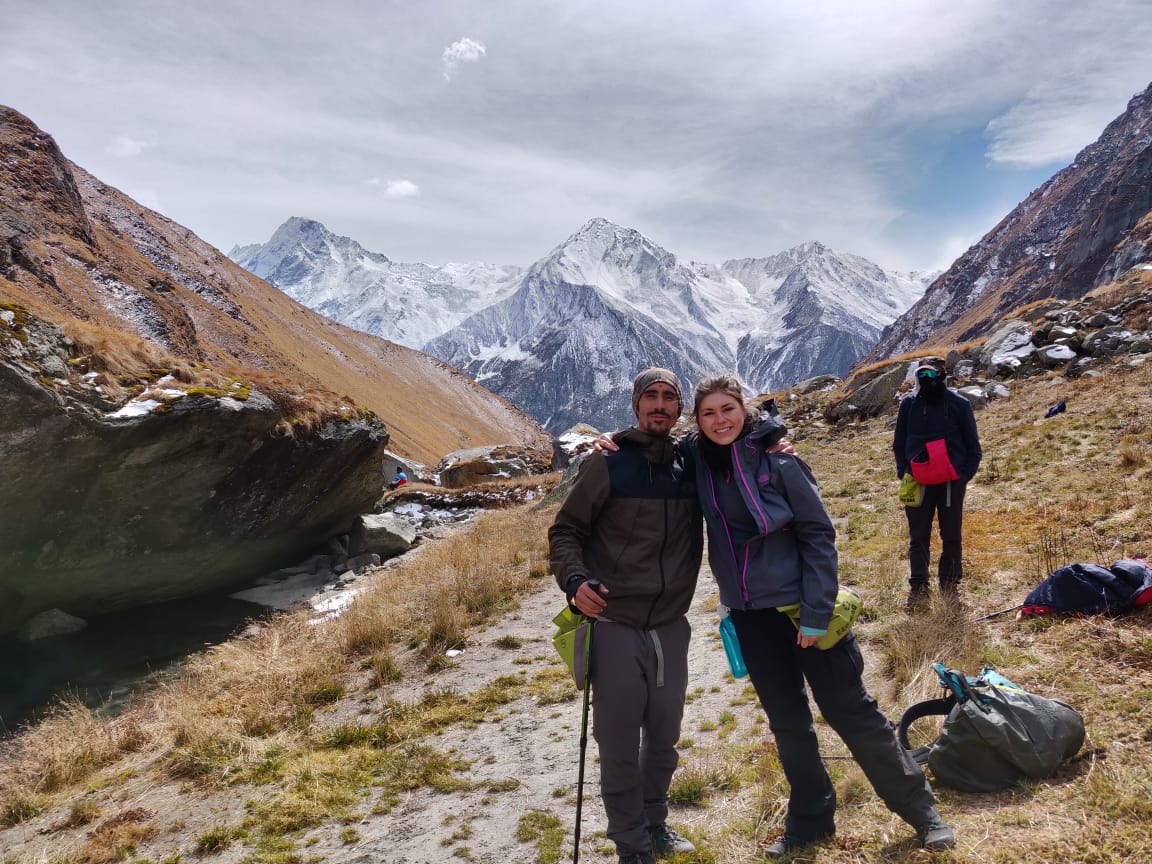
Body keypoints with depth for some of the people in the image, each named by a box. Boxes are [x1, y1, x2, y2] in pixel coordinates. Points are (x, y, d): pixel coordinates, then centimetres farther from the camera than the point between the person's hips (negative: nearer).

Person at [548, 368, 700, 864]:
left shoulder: (692, 465, 3)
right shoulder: (607, 463, -7)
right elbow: (565, 530, -3)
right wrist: (574, 580, -20)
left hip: (671, 628, 4)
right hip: (616, 627, -4)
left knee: (664, 738, 16)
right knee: (619, 743, 4)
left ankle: (655, 823, 38)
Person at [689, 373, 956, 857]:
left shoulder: (777, 459, -13)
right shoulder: (698, 460, -2)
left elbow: (818, 535, -11)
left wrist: (816, 612, -15)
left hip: (800, 606, -4)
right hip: (749, 616, 4)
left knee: (851, 712, 4)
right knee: (787, 722, 16)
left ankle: (920, 810, 22)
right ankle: (810, 820, 32)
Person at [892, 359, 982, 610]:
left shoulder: (959, 405, 0)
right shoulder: (908, 404, 4)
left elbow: (973, 446, 6)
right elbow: (898, 444, 12)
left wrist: (965, 474, -5)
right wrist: (904, 473, 1)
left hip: (951, 482, -1)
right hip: (917, 482, 1)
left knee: (952, 537, 7)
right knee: (918, 538, 4)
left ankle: (950, 587, 18)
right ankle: (918, 589, 11)